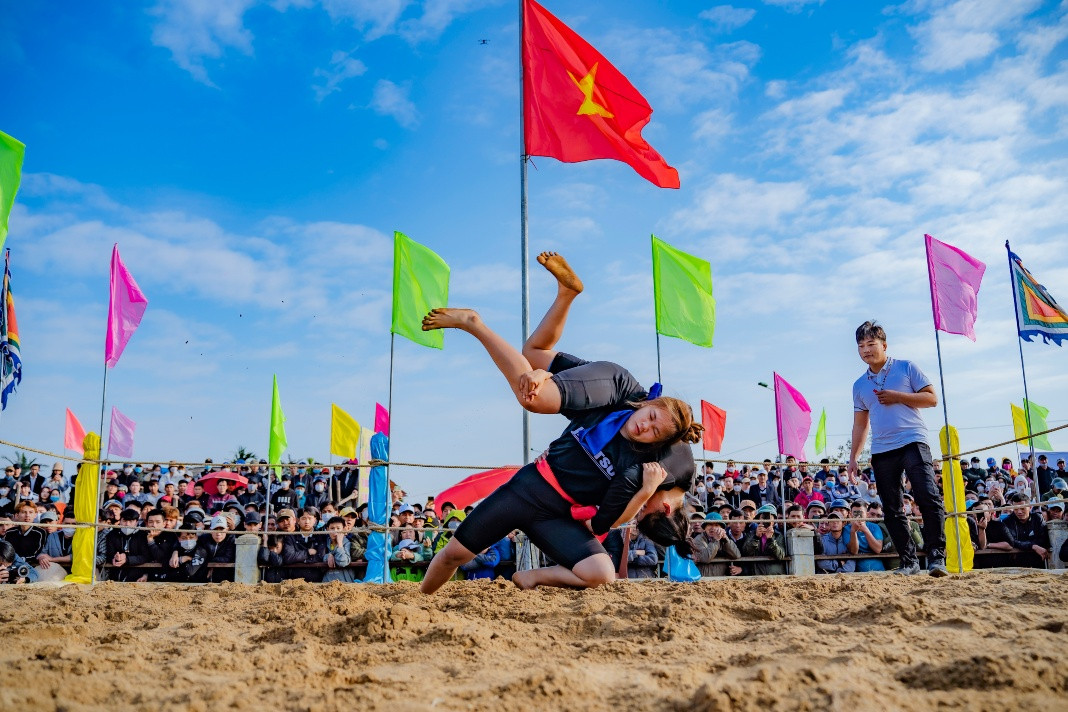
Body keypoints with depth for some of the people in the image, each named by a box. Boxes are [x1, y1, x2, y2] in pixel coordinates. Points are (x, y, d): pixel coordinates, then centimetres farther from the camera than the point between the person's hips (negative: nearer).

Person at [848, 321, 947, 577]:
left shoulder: (906, 368, 5)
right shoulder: (860, 385, 15)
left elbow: (931, 398, 1)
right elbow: (860, 424, 19)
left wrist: (897, 396, -10)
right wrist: (853, 458, 12)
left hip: (913, 443, -4)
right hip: (881, 452, 5)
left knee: (929, 499, -17)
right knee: (892, 511, 5)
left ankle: (936, 557, -11)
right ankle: (909, 561, 13)